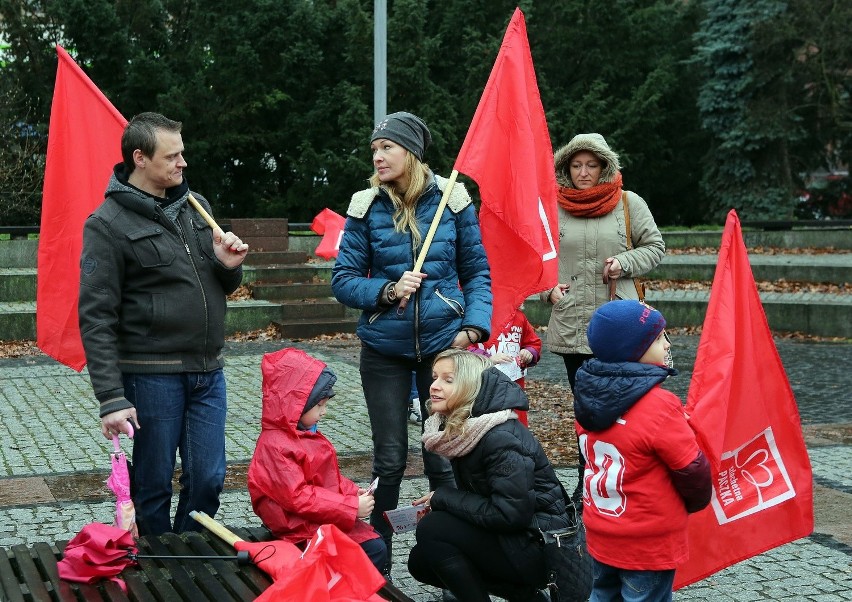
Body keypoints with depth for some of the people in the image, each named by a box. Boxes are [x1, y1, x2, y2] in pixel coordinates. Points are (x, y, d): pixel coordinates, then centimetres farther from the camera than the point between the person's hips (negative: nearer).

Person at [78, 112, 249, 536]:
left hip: (208, 373, 5)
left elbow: (224, 288, 20)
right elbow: (96, 317, -11)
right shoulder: (109, 223, -8)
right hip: (151, 376, -5)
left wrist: (228, 265, -4)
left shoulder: (196, 205, 11)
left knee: (208, 479, 8)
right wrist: (111, 398, -16)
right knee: (153, 486, 6)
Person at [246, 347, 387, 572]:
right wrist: (351, 507, -22)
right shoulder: (274, 446, -19)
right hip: (304, 531, -10)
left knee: (377, 547, -2)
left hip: (333, 518, 10)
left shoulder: (308, 434, 14)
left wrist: (354, 492, 3)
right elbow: (298, 498, -24)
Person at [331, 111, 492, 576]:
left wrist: (473, 326, -10)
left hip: (444, 346, 0)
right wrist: (388, 291, -19)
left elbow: (476, 270, 4)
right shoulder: (366, 207, -3)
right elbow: (343, 279, -1)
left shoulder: (452, 200, -2)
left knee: (444, 459, 3)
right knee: (389, 460, 6)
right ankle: (378, 565, 19)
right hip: (384, 351, 0)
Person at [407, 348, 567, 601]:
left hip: (536, 548, -9)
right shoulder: (459, 428, 3)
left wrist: (443, 497, -20)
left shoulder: (501, 439, -24)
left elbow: (510, 513, -29)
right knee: (421, 561, 7)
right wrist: (440, 501, -9)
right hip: (505, 536, 10)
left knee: (432, 530, -21)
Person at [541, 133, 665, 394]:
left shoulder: (629, 203, 5)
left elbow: (655, 246, 11)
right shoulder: (553, 207, 6)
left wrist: (625, 262, -7)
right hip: (570, 326, 2)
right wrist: (548, 289, 1)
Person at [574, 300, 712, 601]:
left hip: (600, 538, 7)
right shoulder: (659, 406, -24)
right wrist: (698, 501, 5)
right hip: (649, 544, -7)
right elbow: (692, 472, -15)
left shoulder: (588, 394, -3)